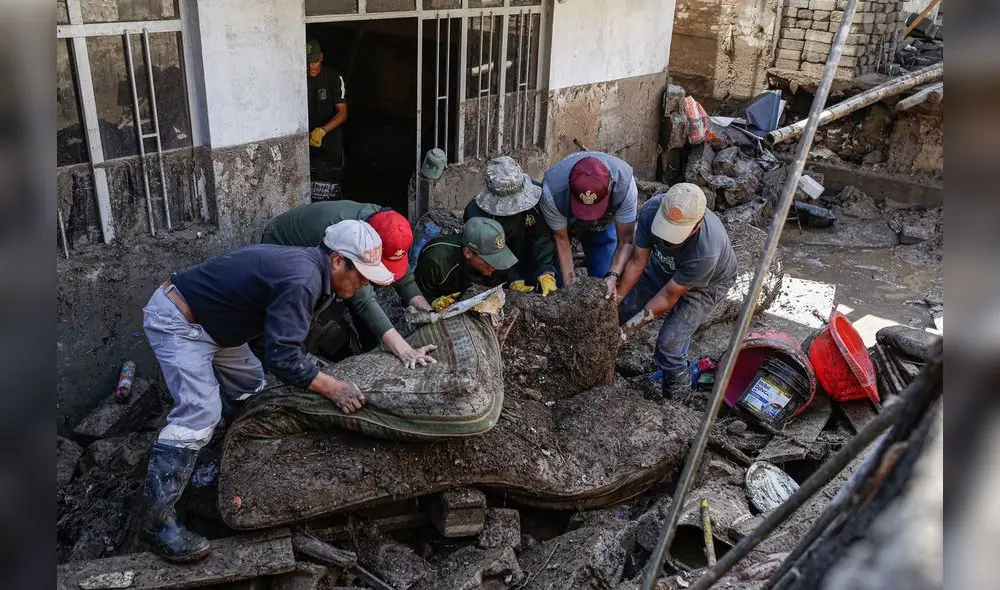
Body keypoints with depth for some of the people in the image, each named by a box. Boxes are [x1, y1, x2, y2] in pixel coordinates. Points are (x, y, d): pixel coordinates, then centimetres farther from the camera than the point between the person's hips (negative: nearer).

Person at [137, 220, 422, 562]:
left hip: (206, 322, 10)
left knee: (251, 388, 16)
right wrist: (332, 388, -21)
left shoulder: (307, 266, 2)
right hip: (176, 321, -10)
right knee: (200, 412, -17)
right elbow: (282, 356, -29)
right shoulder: (301, 280, -28)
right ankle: (156, 523, -10)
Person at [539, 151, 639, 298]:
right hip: (560, 224, -1)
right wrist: (570, 283, -31)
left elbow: (625, 241, -30)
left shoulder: (624, 184, -39)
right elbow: (561, 239, -25)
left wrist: (613, 277, -45)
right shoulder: (552, 189, -41)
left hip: (603, 226, 1)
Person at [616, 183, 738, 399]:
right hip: (664, 266, 5)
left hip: (706, 283, -5)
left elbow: (668, 296, -31)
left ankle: (674, 395, 10)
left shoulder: (706, 251, -44)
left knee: (669, 342, -17)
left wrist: (629, 329, -29)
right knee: (623, 309, 1)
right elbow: (637, 261, -21)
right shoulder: (652, 209, -33)